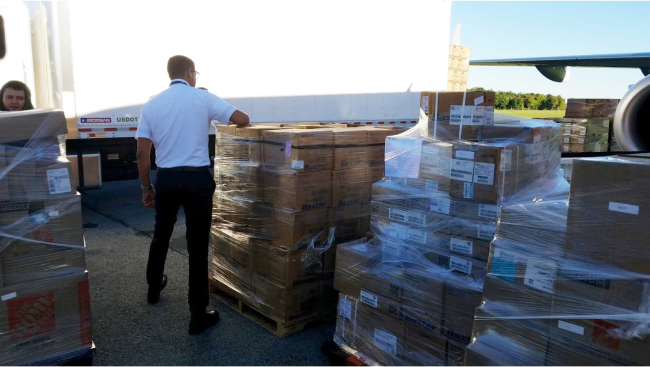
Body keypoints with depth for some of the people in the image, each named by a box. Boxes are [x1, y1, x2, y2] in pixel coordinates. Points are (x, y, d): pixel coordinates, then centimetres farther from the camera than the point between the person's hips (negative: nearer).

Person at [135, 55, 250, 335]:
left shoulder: (152, 104, 6)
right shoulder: (202, 97, -4)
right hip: (196, 178, -4)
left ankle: (154, 289, 46)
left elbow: (142, 154, 3)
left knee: (160, 237, 24)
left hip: (165, 178, 4)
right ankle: (199, 315, 7)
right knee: (197, 246, 1)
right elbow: (243, 120, -5)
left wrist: (147, 188, 13)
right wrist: (233, 118, 19)